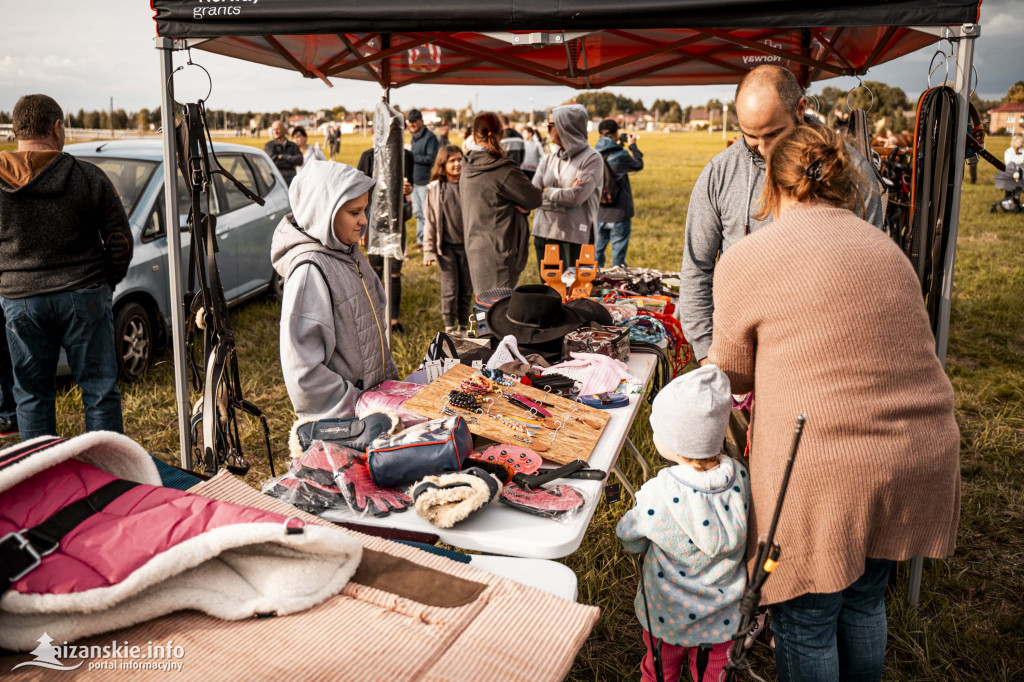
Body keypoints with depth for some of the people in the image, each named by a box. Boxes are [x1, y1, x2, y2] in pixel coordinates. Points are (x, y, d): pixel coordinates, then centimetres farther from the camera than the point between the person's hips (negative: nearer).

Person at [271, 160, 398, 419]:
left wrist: (389, 379, 13)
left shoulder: (350, 252, 6)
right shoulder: (309, 269, -20)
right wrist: (353, 407, -18)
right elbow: (302, 368, -23)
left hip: (374, 396, 8)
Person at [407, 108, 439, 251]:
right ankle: (420, 239, 23)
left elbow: (431, 158, -18)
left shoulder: (430, 137, -12)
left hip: (425, 181, -9)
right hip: (415, 180, 9)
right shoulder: (414, 137, 16)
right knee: (417, 212, 14)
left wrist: (413, 157, -18)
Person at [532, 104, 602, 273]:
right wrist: (564, 193, -10)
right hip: (544, 234, 5)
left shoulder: (592, 159, -3)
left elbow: (576, 197, -15)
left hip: (575, 237, -5)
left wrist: (548, 192, -1)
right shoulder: (548, 160, 13)